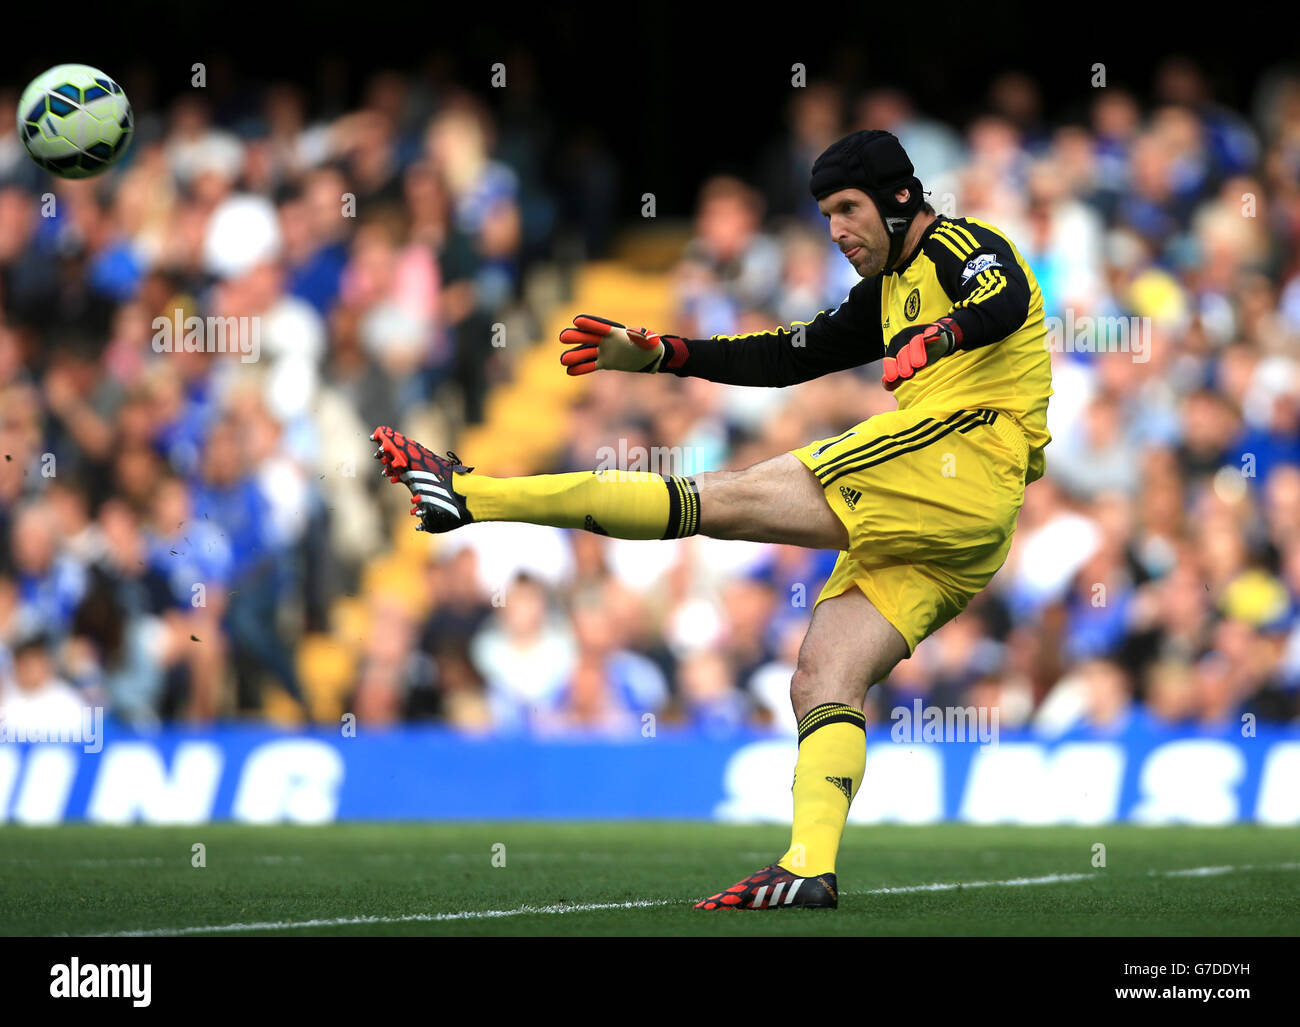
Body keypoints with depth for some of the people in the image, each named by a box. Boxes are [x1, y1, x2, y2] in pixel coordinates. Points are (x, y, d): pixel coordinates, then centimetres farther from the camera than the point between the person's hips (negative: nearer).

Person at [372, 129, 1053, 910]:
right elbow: (789, 356, 32)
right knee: (821, 682, -4)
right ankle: (810, 869, -21)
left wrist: (940, 336, -37)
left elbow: (1006, 300, -18)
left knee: (725, 498, -12)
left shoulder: (963, 245, 4)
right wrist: (655, 354, 25)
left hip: (955, 454, -9)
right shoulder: (892, 289, 31)